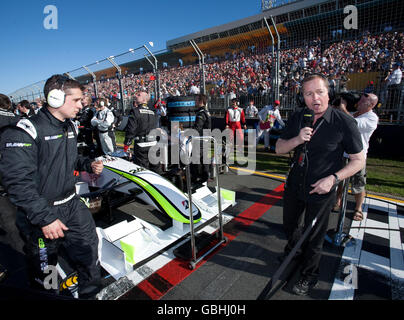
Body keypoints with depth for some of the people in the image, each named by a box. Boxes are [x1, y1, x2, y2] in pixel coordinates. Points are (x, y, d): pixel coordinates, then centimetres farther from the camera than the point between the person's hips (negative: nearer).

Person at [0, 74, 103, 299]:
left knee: (89, 254, 15)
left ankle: (91, 293, 38)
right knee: (44, 274, 12)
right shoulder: (26, 131, -18)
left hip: (72, 205, 7)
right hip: (40, 215, -7)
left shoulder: (70, 127, 8)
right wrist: (44, 218, -24)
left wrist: (88, 165, 3)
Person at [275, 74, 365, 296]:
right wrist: (297, 139, -22)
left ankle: (309, 276, 40)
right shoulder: (297, 118, -4)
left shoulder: (344, 122, -16)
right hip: (294, 185, 5)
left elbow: (358, 161, -10)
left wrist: (333, 178, -23)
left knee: (313, 238, 13)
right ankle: (293, 250, 58)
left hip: (321, 192, -4)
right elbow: (279, 148, -3)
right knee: (289, 225, 25)